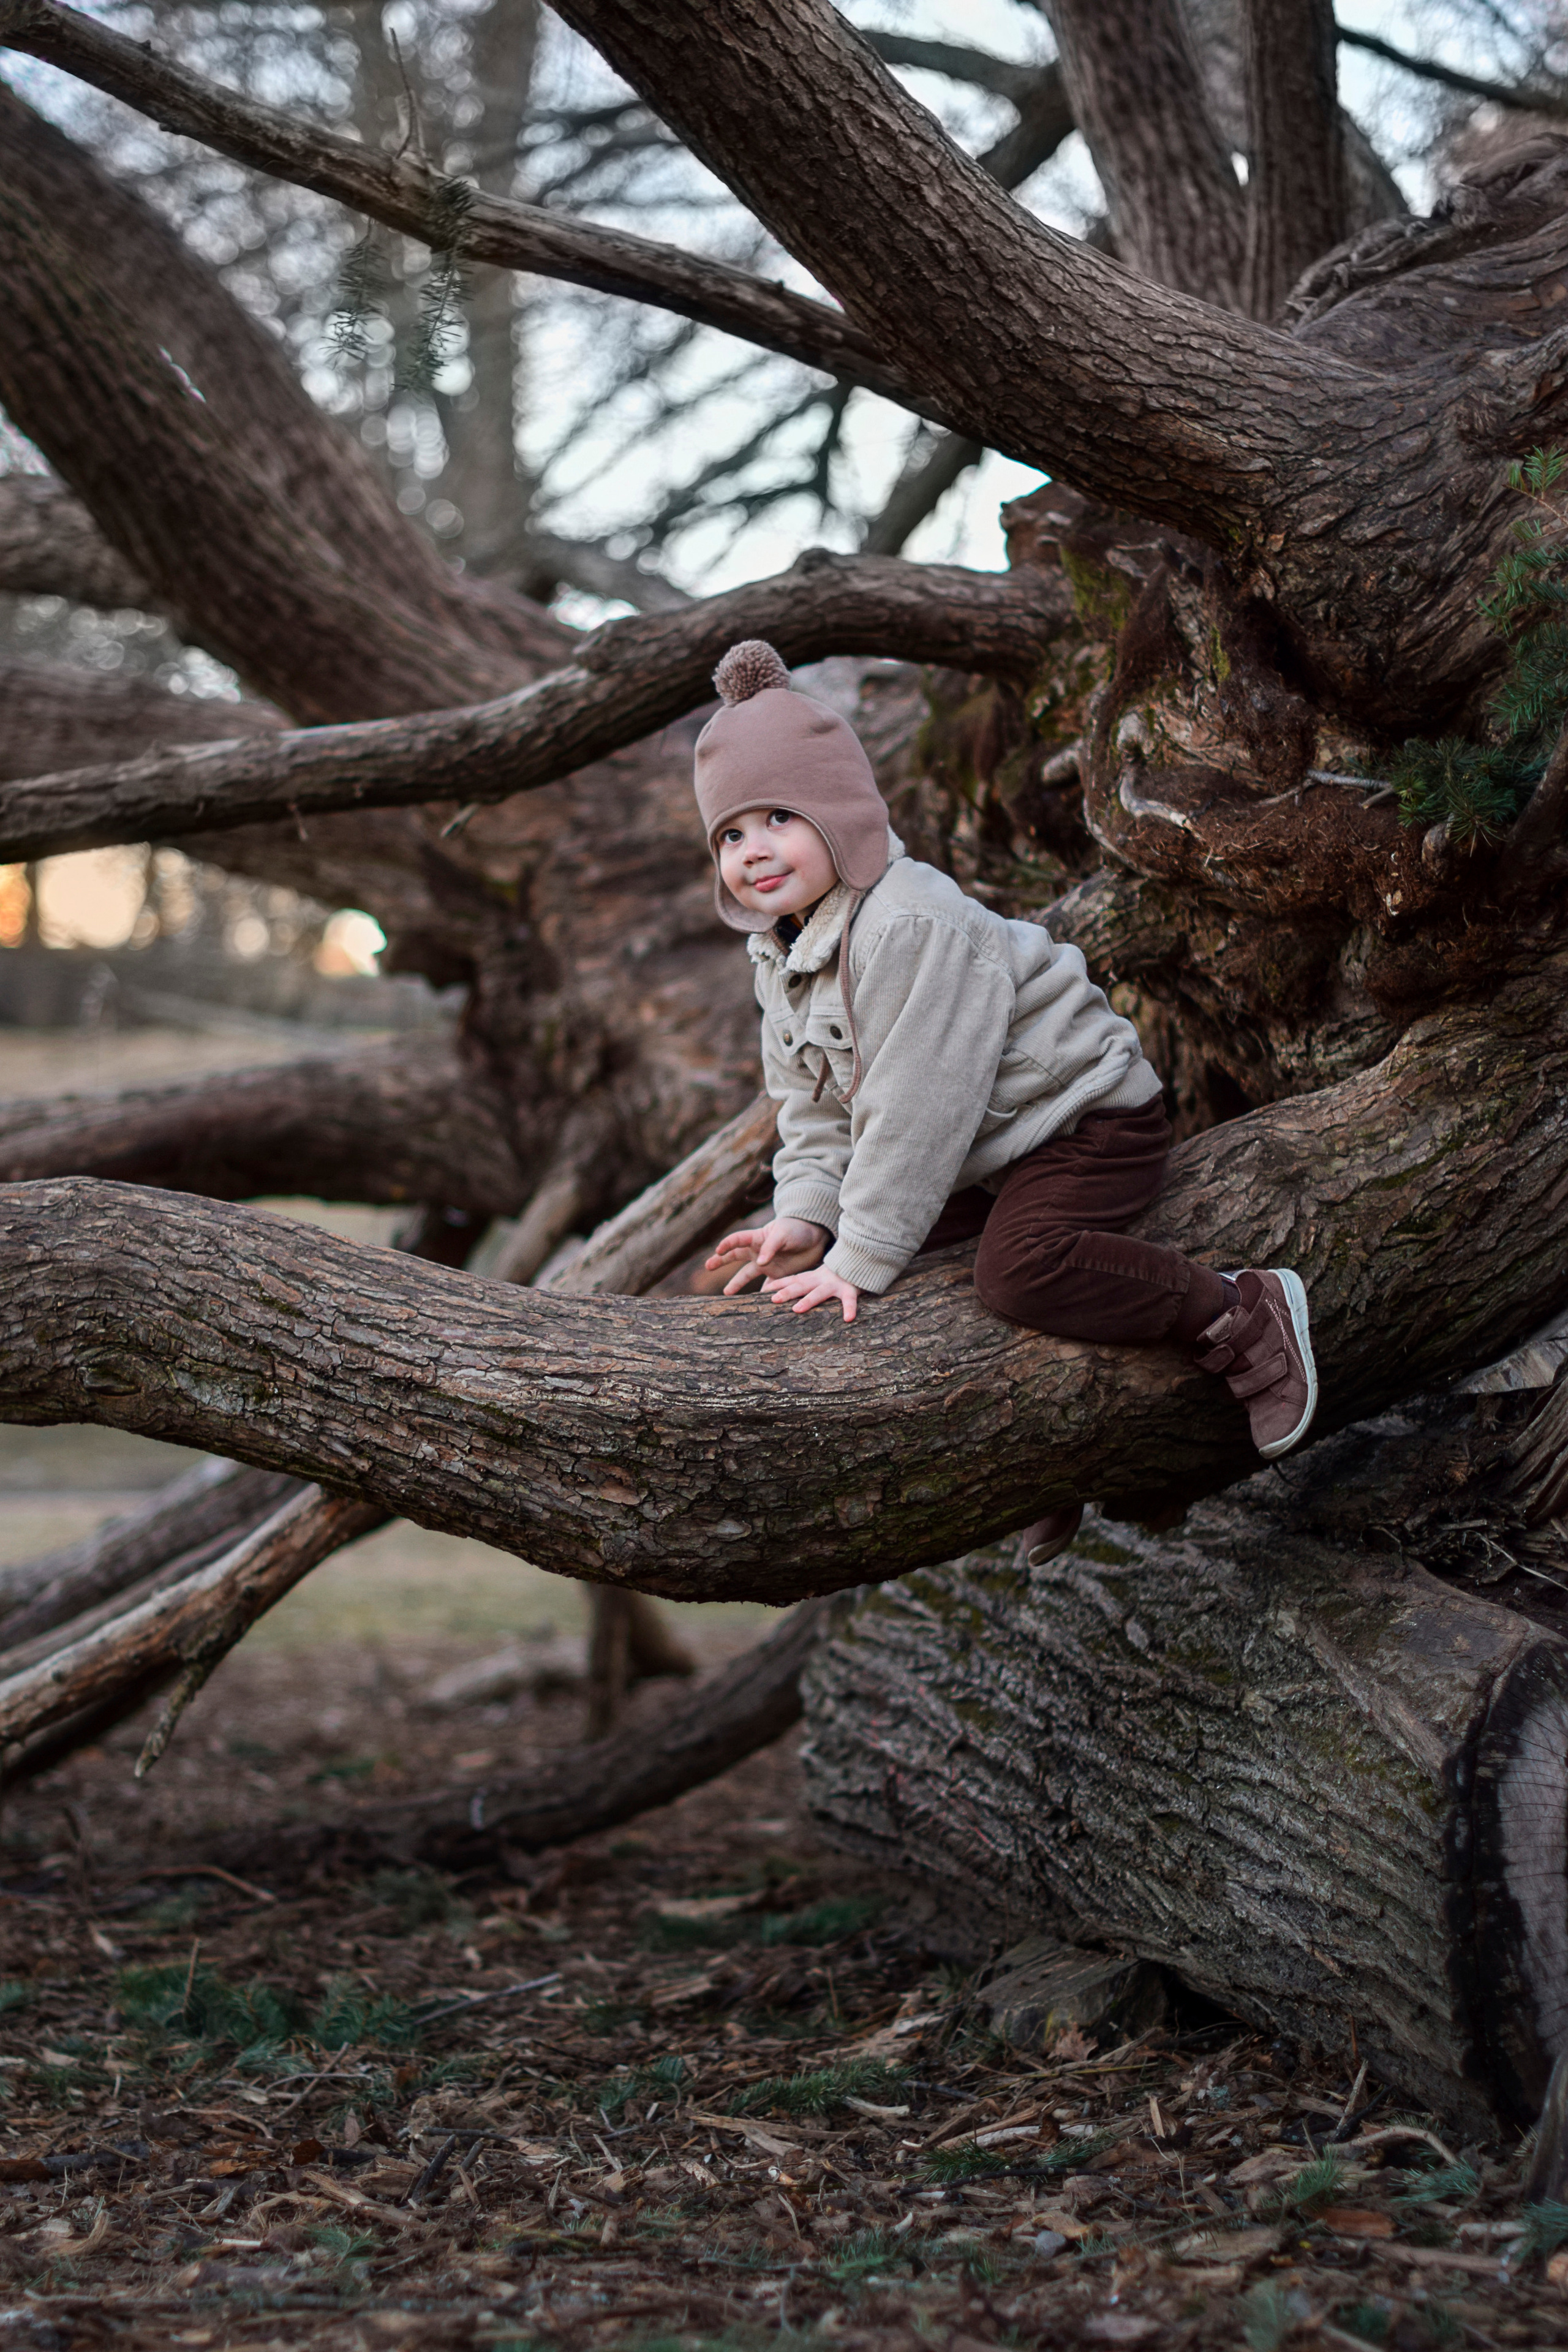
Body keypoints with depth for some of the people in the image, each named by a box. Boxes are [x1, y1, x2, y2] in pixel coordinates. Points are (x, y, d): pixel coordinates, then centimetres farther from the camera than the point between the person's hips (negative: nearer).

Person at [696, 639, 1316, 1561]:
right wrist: (805, 1219, -8)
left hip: (1087, 1119, -10)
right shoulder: (781, 954, 5)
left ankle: (1243, 1313, -17)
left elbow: (914, 1111, -28)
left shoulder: (913, 928, -26)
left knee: (1021, 1268, -34)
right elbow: (815, 1107, 9)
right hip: (989, 1161, 10)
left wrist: (861, 1259, -25)